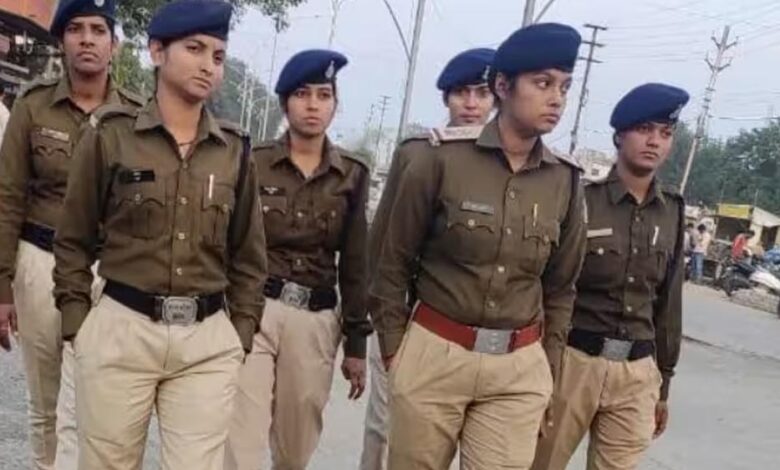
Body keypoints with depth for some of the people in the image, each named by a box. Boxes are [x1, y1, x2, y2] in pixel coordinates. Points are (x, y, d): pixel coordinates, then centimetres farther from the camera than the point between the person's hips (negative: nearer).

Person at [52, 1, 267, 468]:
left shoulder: (235, 150, 6)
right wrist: (77, 324, 0)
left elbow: (249, 256, 12)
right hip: (120, 331, -1)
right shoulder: (110, 133, -1)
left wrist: (241, 335, 7)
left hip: (210, 342, 2)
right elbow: (74, 241, 5)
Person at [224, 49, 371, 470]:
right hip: (253, 312, -2)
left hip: (316, 321, 2)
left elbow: (355, 264, 8)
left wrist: (356, 343, 7)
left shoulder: (352, 175, 5)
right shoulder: (254, 162, 0)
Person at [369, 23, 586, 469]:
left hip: (519, 369, 3)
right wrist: (394, 350, 1)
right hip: (434, 355, -2)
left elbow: (561, 287, 12)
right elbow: (394, 263, 0)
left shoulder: (565, 181, 3)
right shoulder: (442, 159, -8)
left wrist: (547, 373, 11)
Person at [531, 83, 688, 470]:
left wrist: (663, 383, 15)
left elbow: (668, 303, 12)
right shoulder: (581, 200, -7)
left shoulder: (672, 213, 6)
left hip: (637, 371, 4)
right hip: (572, 360, -3)